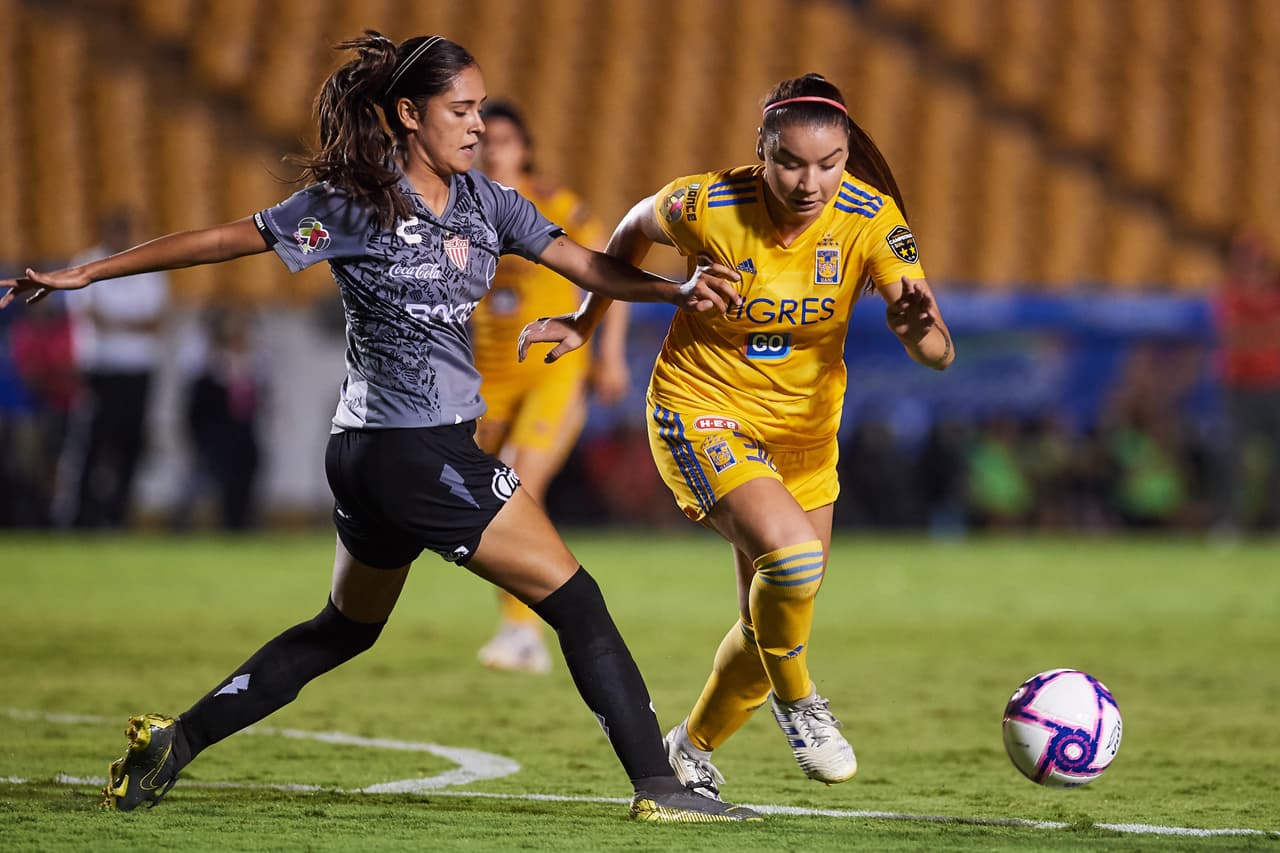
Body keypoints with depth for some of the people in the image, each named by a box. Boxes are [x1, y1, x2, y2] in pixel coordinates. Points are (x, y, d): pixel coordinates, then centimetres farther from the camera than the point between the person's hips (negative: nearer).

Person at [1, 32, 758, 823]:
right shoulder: (354, 203, -10)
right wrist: (86, 273, -2)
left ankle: (174, 738, 23)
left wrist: (679, 289, -14)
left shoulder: (485, 201, 10)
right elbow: (224, 239, -4)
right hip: (416, 452, -9)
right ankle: (659, 786, -4)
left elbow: (588, 264, 4)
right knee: (574, 600, -5)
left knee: (346, 627, 22)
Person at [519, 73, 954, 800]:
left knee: (776, 623, 11)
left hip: (804, 426, 4)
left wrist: (919, 325, -47)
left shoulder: (870, 218, -19)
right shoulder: (706, 207, -23)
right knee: (790, 549, -30)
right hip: (704, 411, -4)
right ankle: (796, 699, -2)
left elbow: (940, 354, -24)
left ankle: (692, 750, 37)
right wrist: (586, 322, 9)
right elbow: (636, 228, 2)